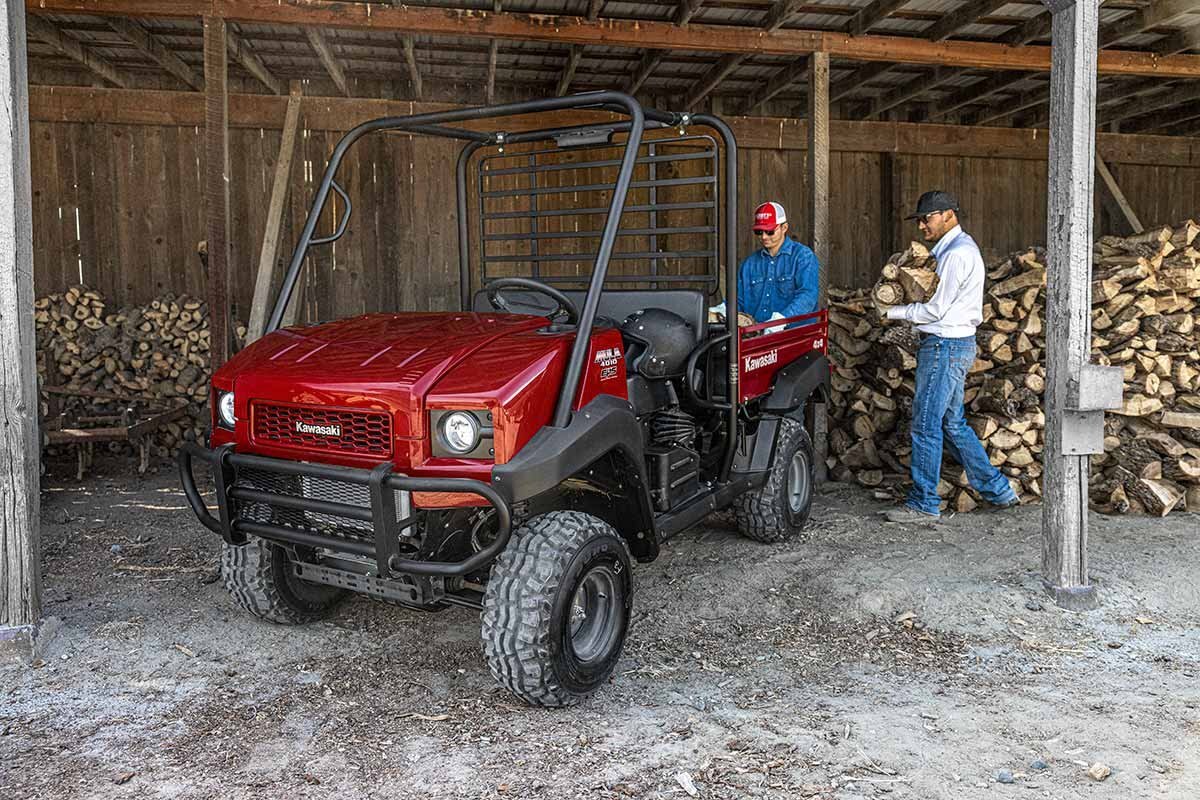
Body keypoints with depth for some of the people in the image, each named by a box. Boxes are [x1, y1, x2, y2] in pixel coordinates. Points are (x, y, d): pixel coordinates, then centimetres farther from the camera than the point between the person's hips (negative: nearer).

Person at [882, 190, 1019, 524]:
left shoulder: (957, 253, -16)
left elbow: (935, 310, -17)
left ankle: (924, 504, 3)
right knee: (952, 424, 16)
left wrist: (891, 312, -8)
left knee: (926, 425, -4)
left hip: (945, 346, -11)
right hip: (955, 345, 11)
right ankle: (997, 489, 23)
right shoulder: (955, 247, 17)